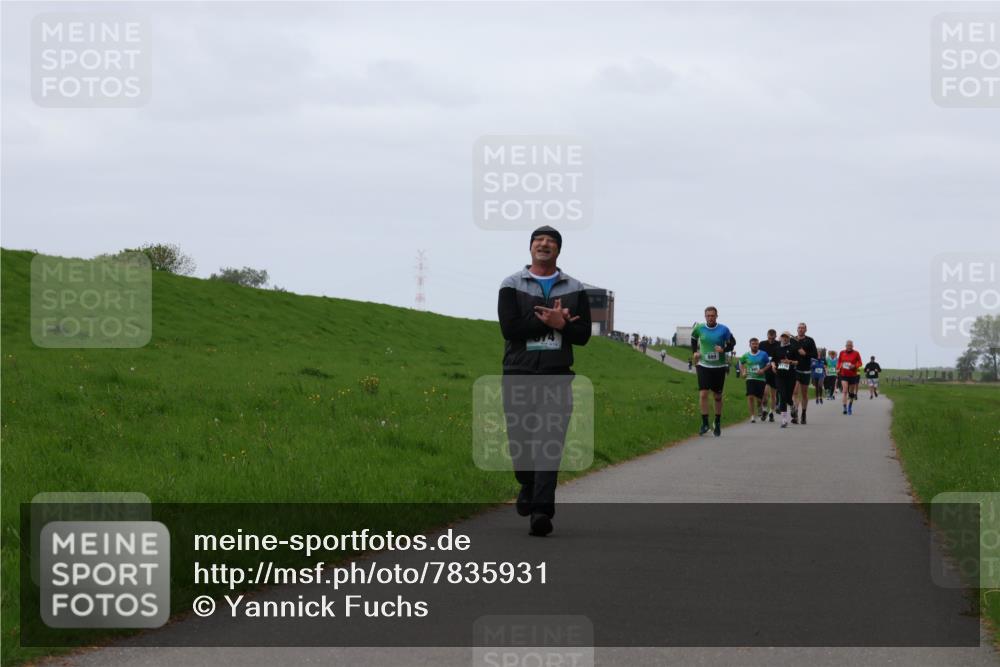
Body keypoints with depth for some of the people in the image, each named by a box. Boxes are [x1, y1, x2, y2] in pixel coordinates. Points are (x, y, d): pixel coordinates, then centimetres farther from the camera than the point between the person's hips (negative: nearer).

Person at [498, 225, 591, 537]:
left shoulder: (575, 289, 10)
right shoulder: (512, 285, 5)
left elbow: (583, 334, 3)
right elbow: (509, 327, -10)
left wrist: (559, 324, -17)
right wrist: (553, 323, -14)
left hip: (556, 376, 0)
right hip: (519, 374, 0)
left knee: (550, 442, -11)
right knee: (519, 438, 6)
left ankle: (542, 510, -16)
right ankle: (528, 485, 37)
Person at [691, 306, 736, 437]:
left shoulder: (723, 329, -8)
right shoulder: (699, 328, -3)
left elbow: (732, 343, 3)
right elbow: (693, 338, 18)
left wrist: (724, 349, -16)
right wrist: (695, 351, 5)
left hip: (719, 367, 0)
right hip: (704, 366, 0)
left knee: (718, 396, 9)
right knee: (703, 394, -14)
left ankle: (718, 423, 25)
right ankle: (705, 423, -8)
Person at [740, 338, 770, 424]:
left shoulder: (763, 354, -1)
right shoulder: (746, 355, 4)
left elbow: (768, 364, 5)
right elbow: (741, 363, 20)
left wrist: (763, 370, -12)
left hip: (761, 379, -1)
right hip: (750, 379, 1)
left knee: (759, 399, 1)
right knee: (750, 397, -14)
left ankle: (760, 409, 36)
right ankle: (752, 416, -8)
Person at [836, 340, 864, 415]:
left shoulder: (856, 353, -3)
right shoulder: (842, 352, 3)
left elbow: (859, 363, 0)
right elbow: (839, 361, 15)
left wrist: (854, 366, -18)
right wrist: (838, 369, 2)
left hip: (852, 375, 0)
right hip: (844, 375, 0)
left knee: (851, 392, 11)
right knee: (845, 391, -15)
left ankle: (850, 407, 31)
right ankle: (845, 408, -20)